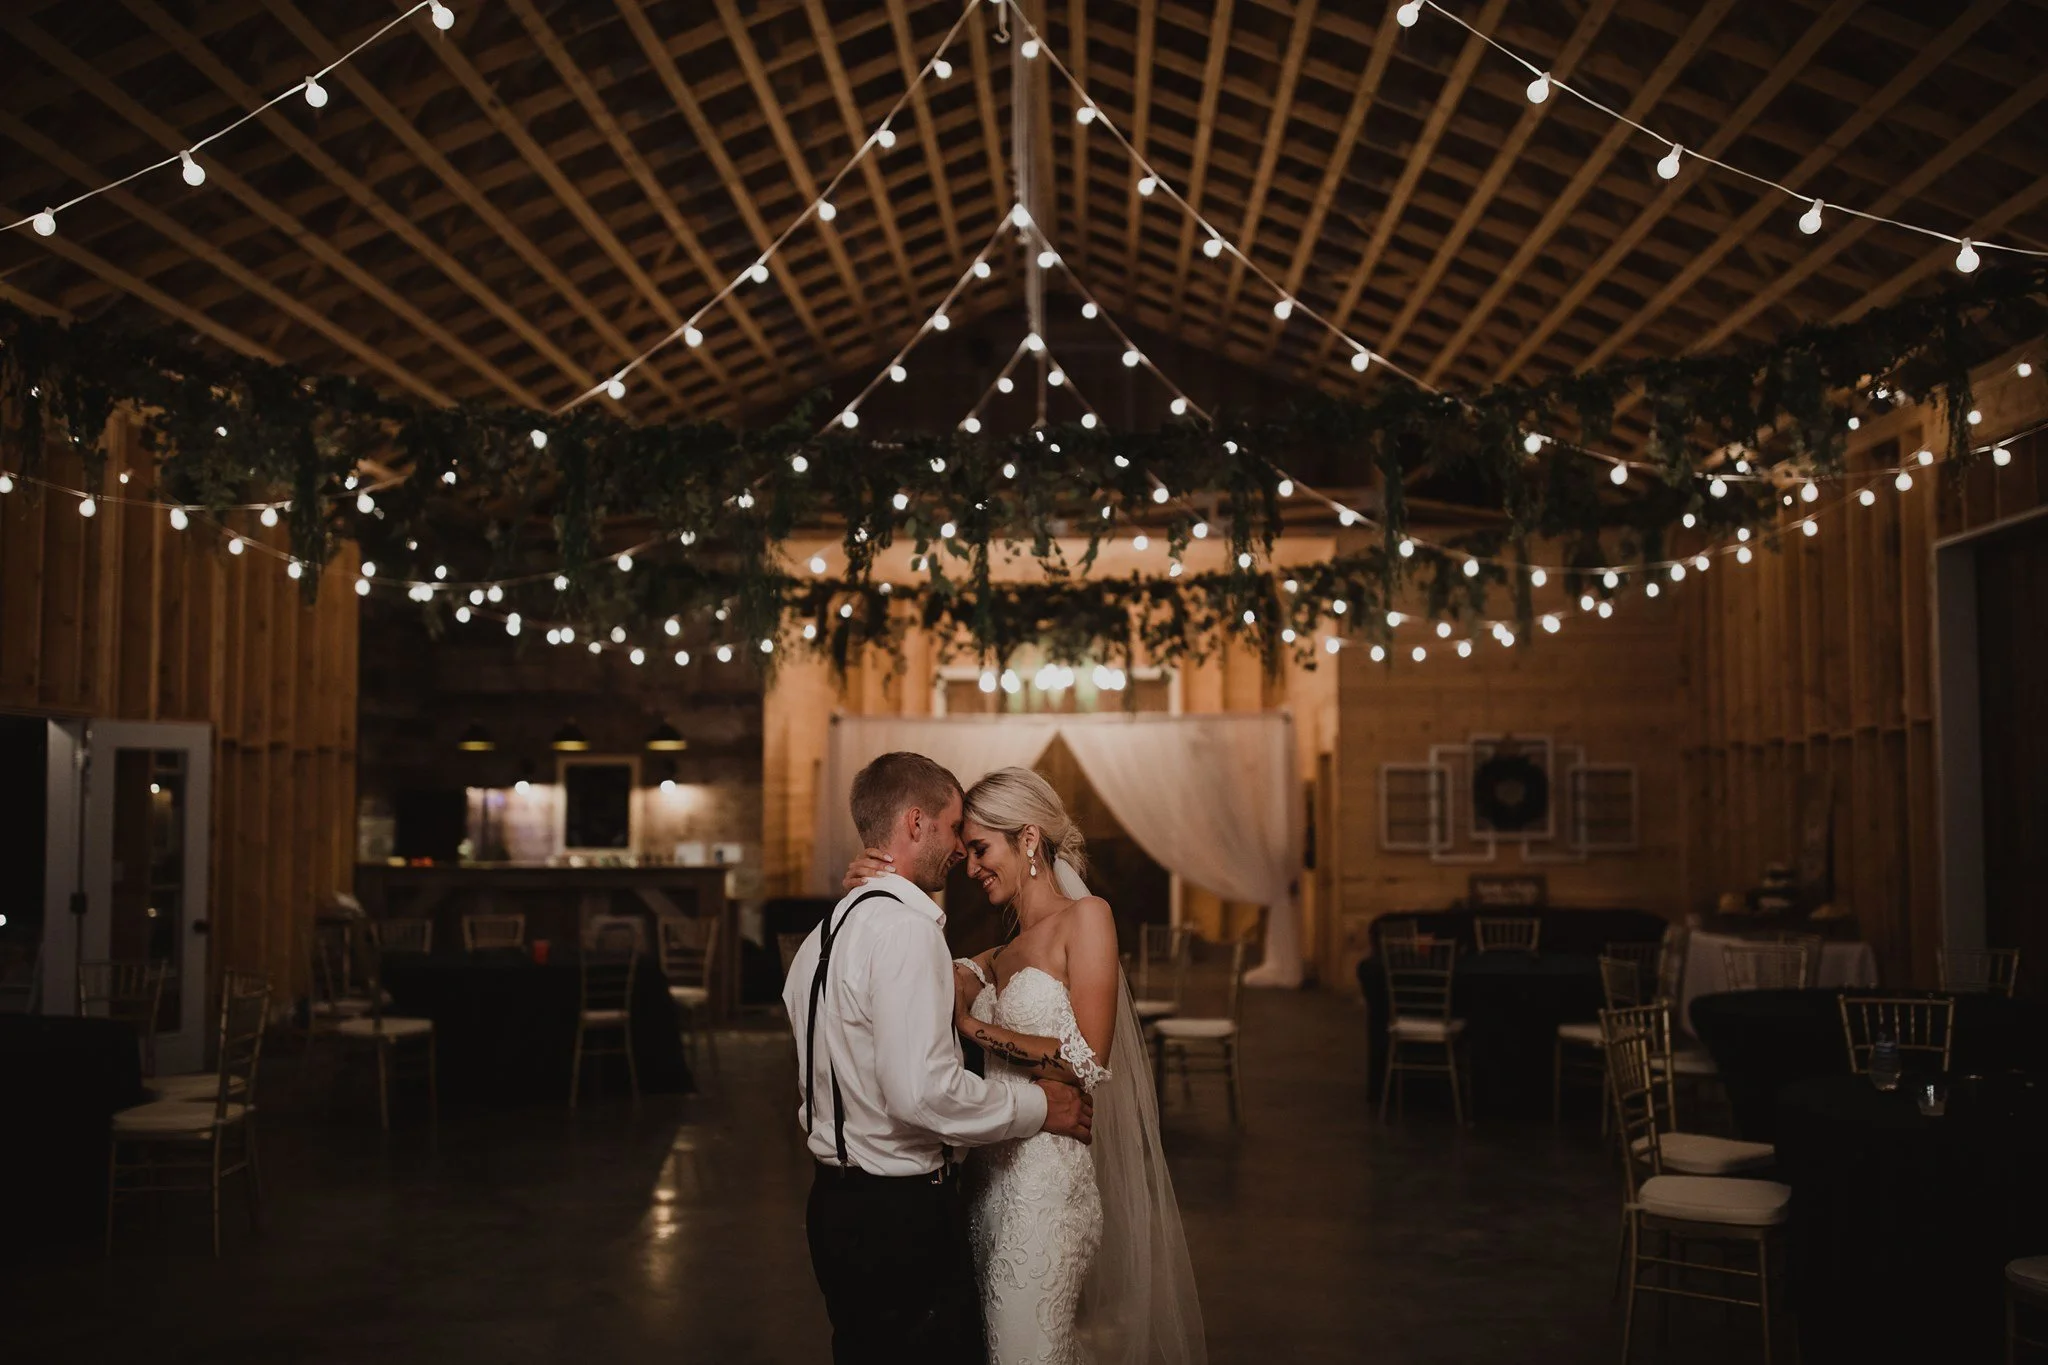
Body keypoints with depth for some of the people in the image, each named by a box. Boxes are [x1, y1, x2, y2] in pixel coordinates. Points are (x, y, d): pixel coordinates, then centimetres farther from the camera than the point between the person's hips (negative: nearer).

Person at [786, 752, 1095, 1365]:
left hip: (836, 1200, 10)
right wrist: (1037, 1106, -13)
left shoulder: (826, 932, 11)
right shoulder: (906, 926, -18)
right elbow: (922, 1090, -26)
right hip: (902, 1215, -10)